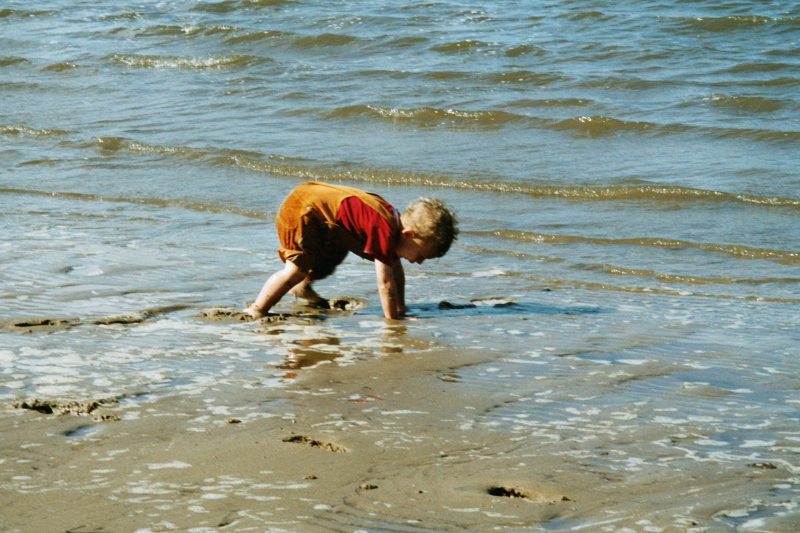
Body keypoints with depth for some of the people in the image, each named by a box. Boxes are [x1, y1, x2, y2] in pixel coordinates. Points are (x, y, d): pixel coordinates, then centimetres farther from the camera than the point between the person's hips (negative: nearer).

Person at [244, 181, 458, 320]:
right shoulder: (385, 231, -29)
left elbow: (396, 270, 14)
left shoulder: (395, 220, 1)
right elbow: (385, 282, -29)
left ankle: (302, 288, 57)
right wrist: (393, 320, -21)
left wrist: (401, 309, 16)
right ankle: (256, 311, -20)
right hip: (301, 211, -11)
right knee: (299, 267, -26)